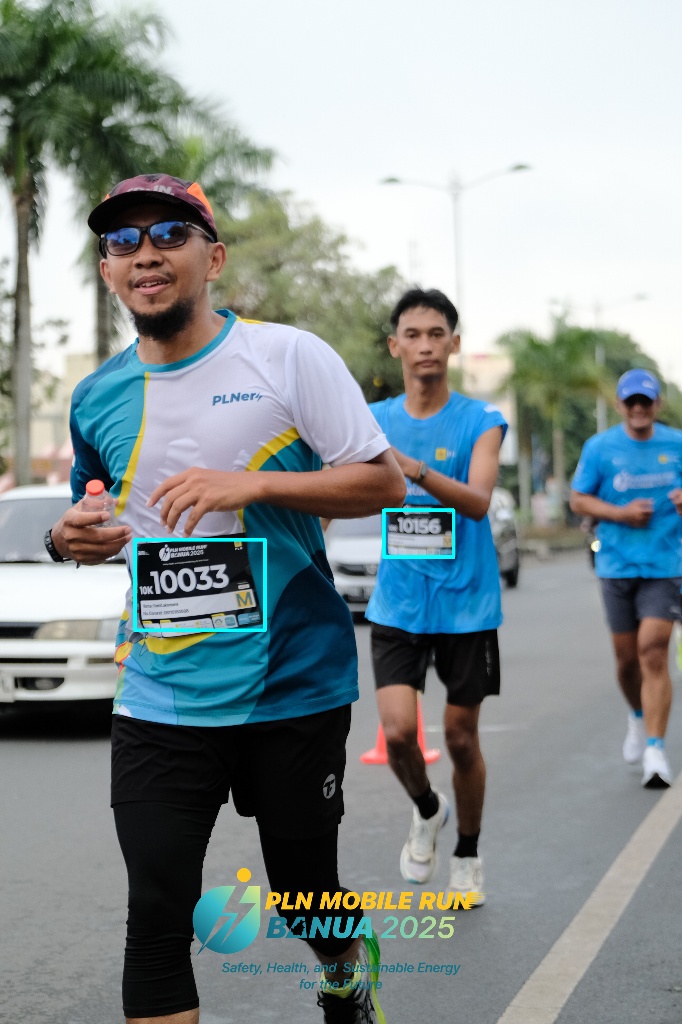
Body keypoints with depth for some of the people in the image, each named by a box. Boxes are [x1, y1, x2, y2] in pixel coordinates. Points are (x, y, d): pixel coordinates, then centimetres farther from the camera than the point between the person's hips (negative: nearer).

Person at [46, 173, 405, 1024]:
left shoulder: (287, 356, -5)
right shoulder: (97, 397, 7)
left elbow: (384, 482, -6)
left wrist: (255, 482, -19)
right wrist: (70, 537, -3)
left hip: (295, 687, -2)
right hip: (159, 696, 2)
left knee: (306, 893, 13)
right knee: (156, 917, -4)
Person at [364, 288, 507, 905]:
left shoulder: (480, 421, -5)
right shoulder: (374, 421, 3)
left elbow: (478, 501, -22)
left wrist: (416, 470, -38)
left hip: (467, 603, -1)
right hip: (398, 603, 2)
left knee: (461, 737, 7)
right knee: (398, 731, -13)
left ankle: (468, 856, 30)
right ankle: (427, 810, 20)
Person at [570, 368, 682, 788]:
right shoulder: (600, 447, 2)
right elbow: (579, 499, 6)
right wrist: (620, 513, -10)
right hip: (617, 565, 1)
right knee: (627, 657, 8)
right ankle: (638, 717, 38)